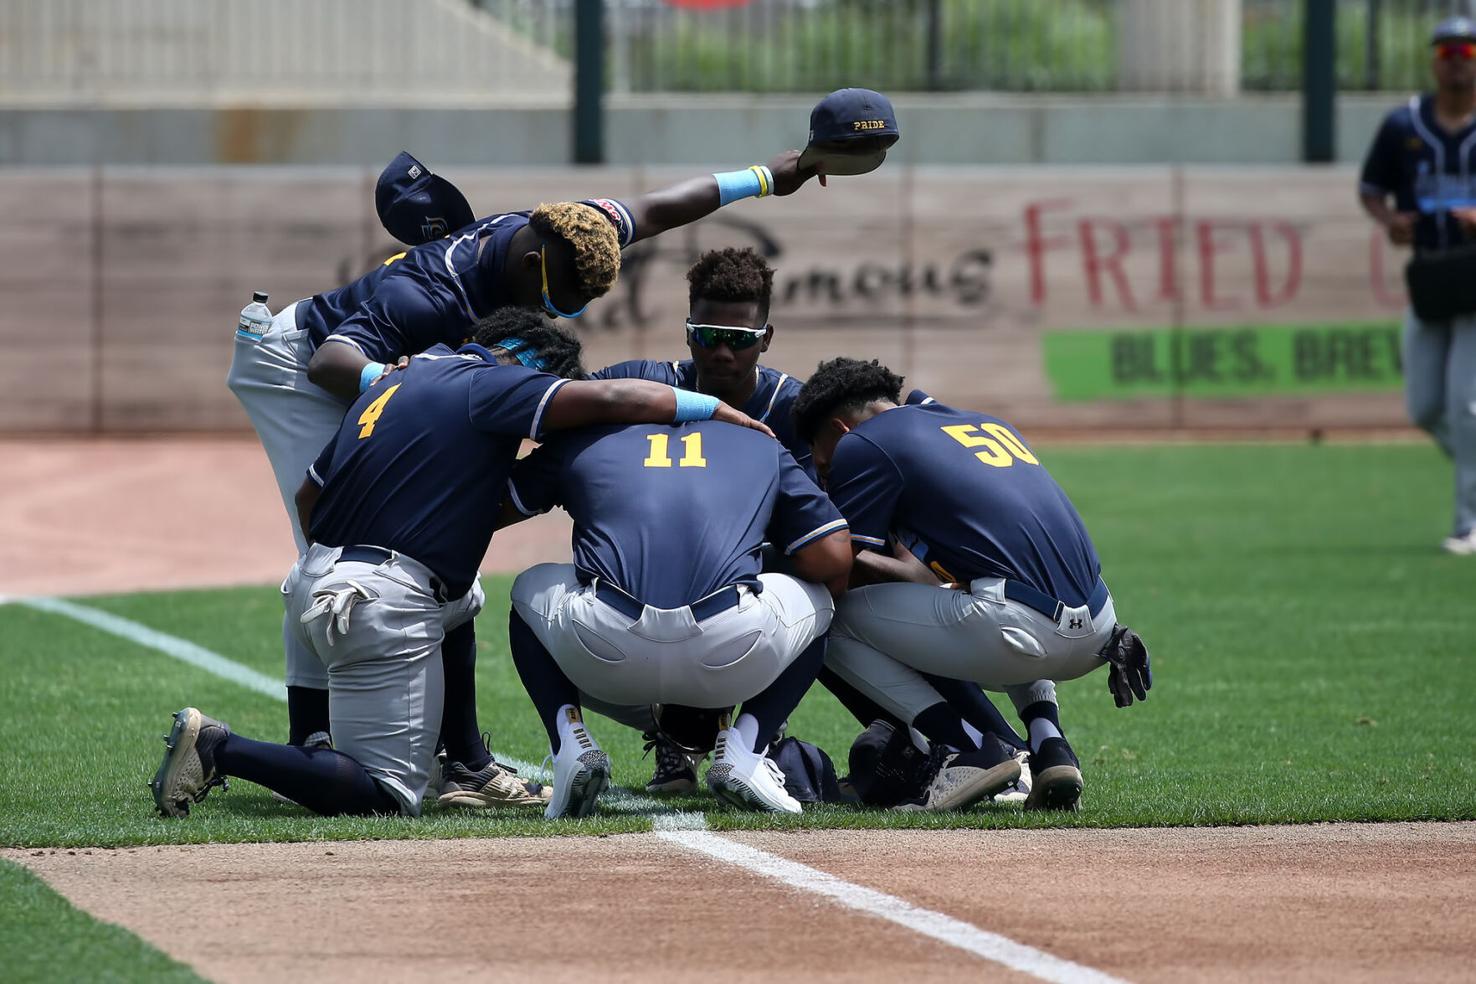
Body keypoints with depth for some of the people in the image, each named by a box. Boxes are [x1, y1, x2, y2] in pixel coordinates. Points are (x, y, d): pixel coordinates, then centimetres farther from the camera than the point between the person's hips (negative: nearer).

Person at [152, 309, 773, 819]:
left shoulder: (403, 379, 22)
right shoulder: (485, 383, -3)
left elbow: (309, 496, 27)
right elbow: (612, 399, -14)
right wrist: (712, 409, -3)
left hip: (311, 589, 10)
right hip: (380, 607, -10)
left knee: (459, 598, 36)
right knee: (390, 795, -6)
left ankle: (467, 765, 29)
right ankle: (221, 750, -14)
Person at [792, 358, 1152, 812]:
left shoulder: (865, 443, 6)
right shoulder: (989, 423, 29)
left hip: (1022, 629, -7)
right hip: (1097, 626, 7)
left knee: (834, 620, 8)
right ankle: (1051, 752, 14)